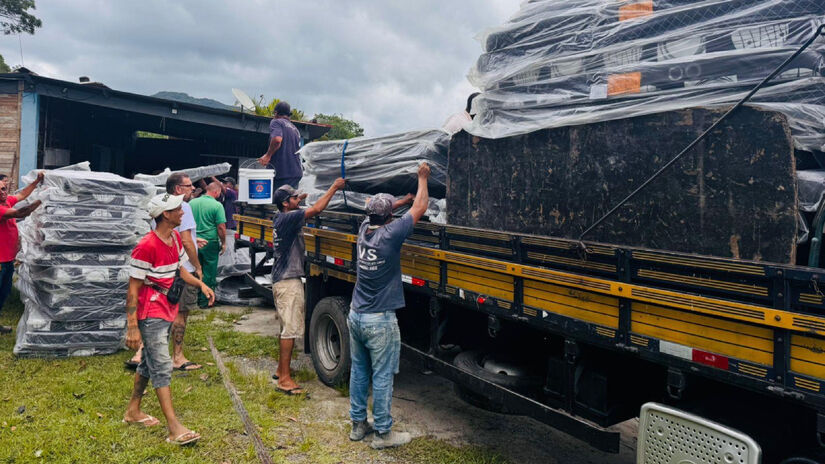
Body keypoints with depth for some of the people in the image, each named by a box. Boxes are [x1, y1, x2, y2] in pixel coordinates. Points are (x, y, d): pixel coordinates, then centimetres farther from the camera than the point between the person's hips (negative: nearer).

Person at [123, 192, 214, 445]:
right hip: (150, 315, -9)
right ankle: (174, 428, -5)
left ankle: (132, 411, 36)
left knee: (149, 362, 19)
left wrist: (201, 284, 4)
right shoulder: (146, 247, -22)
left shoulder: (175, 238, 5)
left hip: (167, 311, 9)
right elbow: (133, 289, -20)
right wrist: (132, 327, -21)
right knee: (162, 367, -8)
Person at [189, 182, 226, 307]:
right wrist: (223, 243, -3)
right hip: (209, 243, -5)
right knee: (208, 271, 6)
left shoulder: (192, 203, 5)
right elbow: (221, 227, -14)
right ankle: (204, 299, 13)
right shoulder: (217, 205, -12)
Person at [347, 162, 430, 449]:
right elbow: (420, 207, -6)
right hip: (380, 322, -7)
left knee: (358, 372, 15)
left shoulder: (364, 230, 1)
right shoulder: (391, 234, -17)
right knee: (382, 377, 2)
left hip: (355, 316, 7)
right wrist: (422, 177, 8)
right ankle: (383, 434, 12)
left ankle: (358, 424, 27)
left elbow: (378, 214, 23)